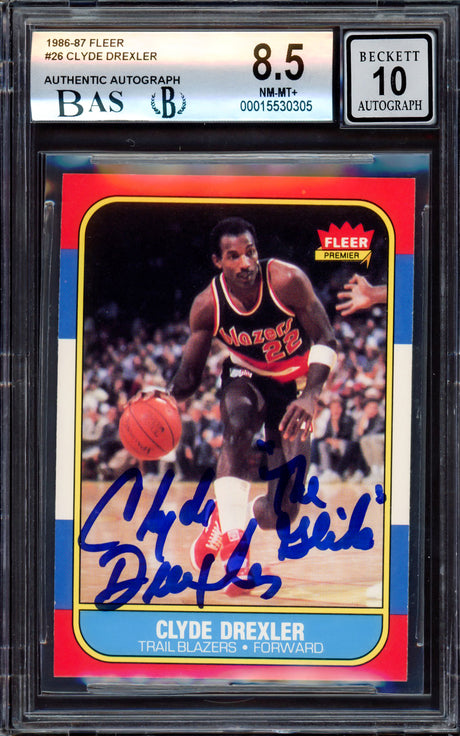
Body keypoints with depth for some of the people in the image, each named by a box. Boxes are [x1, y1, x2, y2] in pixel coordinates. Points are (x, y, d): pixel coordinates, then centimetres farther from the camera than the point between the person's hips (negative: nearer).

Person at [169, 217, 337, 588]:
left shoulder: (288, 280, -26)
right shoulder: (207, 305, -19)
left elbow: (325, 340, -19)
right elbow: (190, 373, -10)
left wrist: (311, 396, -34)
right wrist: (167, 395, -34)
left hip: (295, 380, -1)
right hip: (245, 376, 1)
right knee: (237, 422, -38)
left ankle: (267, 510, 29)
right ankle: (228, 528, -28)